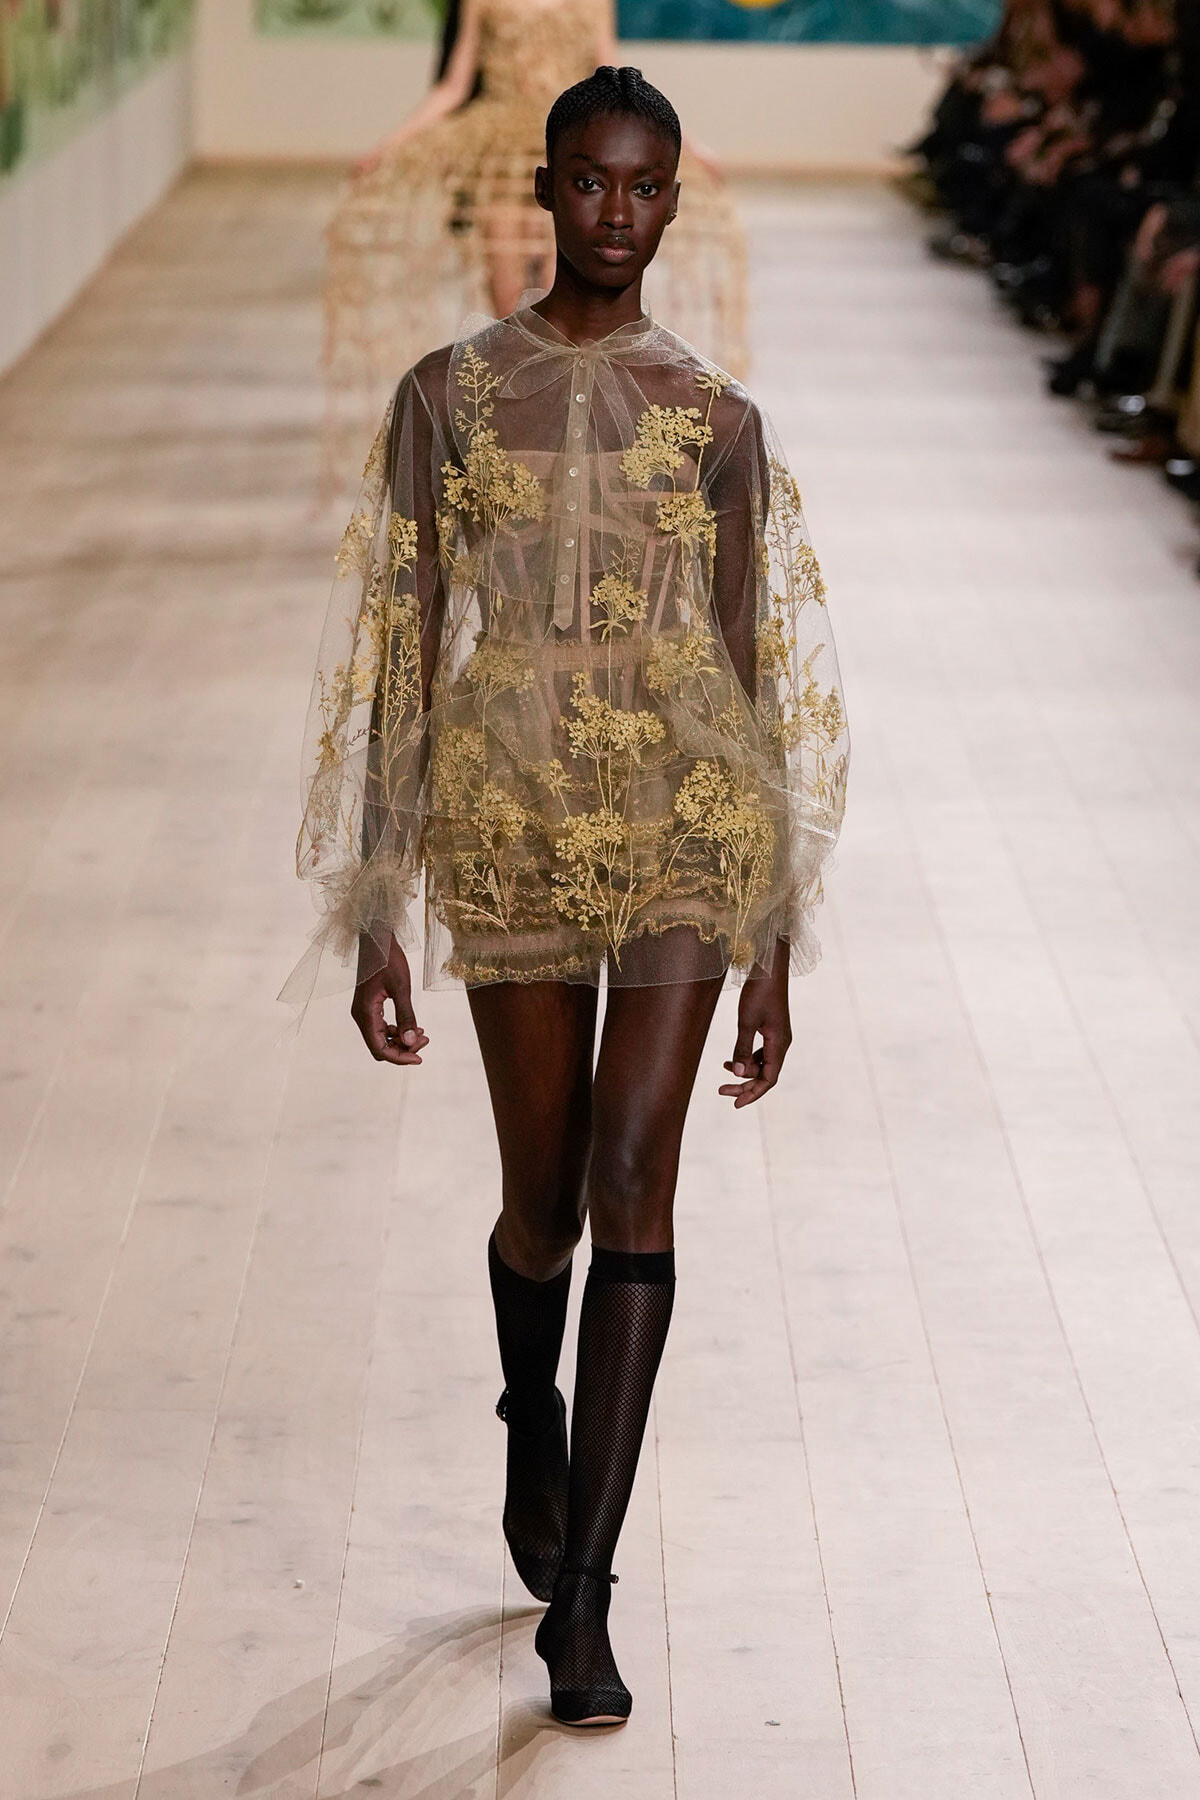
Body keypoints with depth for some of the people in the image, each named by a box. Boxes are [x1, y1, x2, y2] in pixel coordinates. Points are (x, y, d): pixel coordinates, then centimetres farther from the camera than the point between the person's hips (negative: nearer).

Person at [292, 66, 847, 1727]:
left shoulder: (718, 419, 5)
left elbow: (767, 672, 7)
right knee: (543, 1199, 10)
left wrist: (776, 946, 6)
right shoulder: (449, 397, 2)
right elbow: (398, 654, 3)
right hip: (511, 813, 0)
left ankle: (581, 1594, -6)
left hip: (687, 813, 0)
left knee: (632, 1173, -12)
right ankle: (535, 1417, 44)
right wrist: (375, 920, -1)